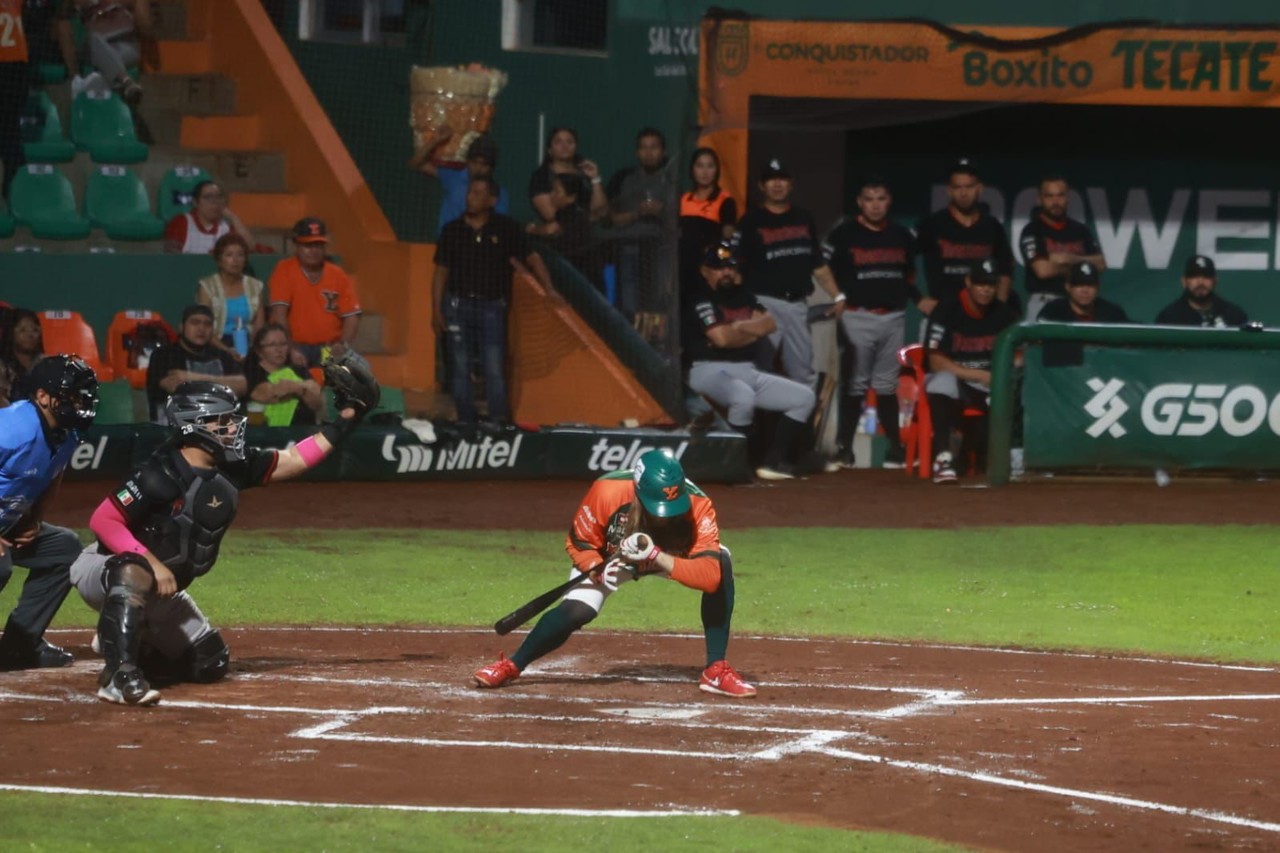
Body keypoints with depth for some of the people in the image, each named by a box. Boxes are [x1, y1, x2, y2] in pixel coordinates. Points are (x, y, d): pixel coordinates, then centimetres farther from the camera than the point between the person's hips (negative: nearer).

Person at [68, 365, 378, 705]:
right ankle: (119, 675, -44)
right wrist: (153, 563, -35)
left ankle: (123, 645, 25)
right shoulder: (161, 476, -28)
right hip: (103, 571, -8)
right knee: (135, 573, -44)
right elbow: (102, 520, -29)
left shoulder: (233, 468, -5)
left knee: (209, 664, 9)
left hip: (158, 589, 8)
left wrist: (345, 420, -3)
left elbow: (295, 460, 4)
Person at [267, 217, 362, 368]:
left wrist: (343, 344, -15)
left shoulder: (338, 275, 9)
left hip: (329, 349, 3)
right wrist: (290, 350, -21)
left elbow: (351, 316, 5)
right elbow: (279, 313, -10)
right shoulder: (284, 271, -1)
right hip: (297, 346, -3)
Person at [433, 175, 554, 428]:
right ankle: (465, 423, 11)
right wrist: (437, 310, 3)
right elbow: (441, 272, 8)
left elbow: (531, 258, 5)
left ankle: (497, 423, 0)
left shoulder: (505, 228, -1)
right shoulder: (452, 230, 4)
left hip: (491, 306, -2)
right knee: (460, 368, 4)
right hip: (458, 304, 2)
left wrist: (549, 289, -2)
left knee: (494, 368, -6)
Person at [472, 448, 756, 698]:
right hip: (609, 558, -1)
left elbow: (710, 576, -44)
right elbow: (578, 543, -18)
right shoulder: (607, 492, -36)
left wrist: (657, 557, -53)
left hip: (671, 557, 1)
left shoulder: (697, 506, -37)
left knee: (721, 563, -26)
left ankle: (716, 671, -18)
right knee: (576, 611, -26)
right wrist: (598, 571, -37)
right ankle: (511, 666, -1)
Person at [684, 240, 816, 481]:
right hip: (711, 371, -8)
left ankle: (775, 461, -7)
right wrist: (751, 329, 0)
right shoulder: (701, 302, -5)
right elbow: (722, 337, -17)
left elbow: (768, 324, 5)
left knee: (804, 397, 2)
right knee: (743, 396, -41)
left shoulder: (745, 297, 18)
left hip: (748, 372, 8)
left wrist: (738, 328, -9)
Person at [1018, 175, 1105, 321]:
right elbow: (1043, 270, -13)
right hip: (1044, 303, -4)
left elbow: (1100, 264, 4)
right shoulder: (1032, 231, -3)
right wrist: (1078, 265, -1)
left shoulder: (1081, 230, 12)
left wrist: (1071, 259, -12)